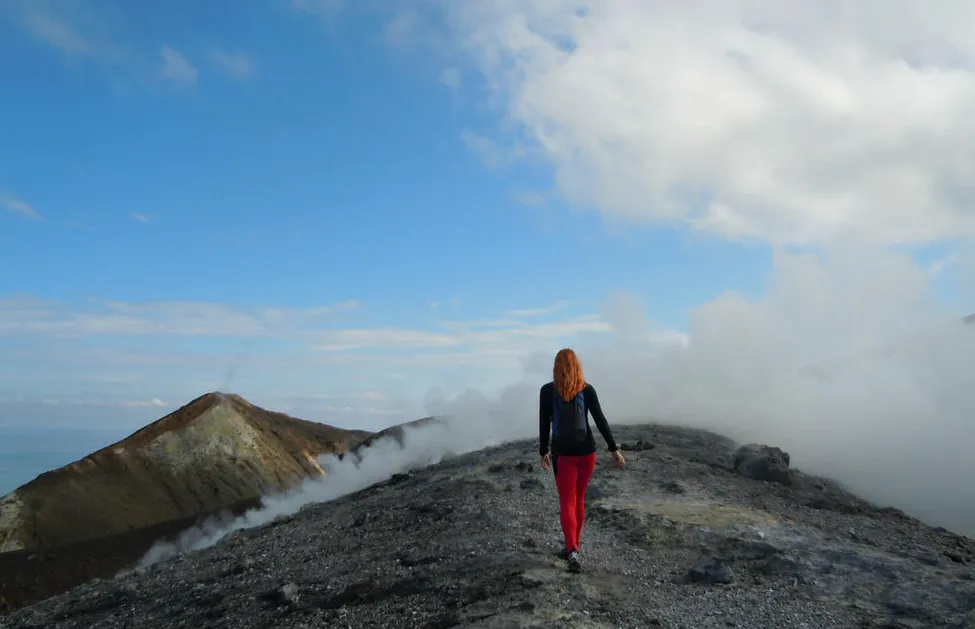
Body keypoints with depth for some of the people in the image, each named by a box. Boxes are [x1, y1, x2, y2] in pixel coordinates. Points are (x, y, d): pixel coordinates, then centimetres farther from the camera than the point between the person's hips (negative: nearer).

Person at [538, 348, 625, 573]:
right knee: (579, 500, 17)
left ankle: (572, 551, -16)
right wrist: (614, 449, 0)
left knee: (567, 502, 2)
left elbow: (544, 424, -4)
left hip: (563, 453, -2)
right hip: (587, 451, 2)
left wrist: (543, 452, 7)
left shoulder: (547, 390, -7)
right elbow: (600, 421, -5)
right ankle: (572, 547, 28)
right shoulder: (587, 390, -4)